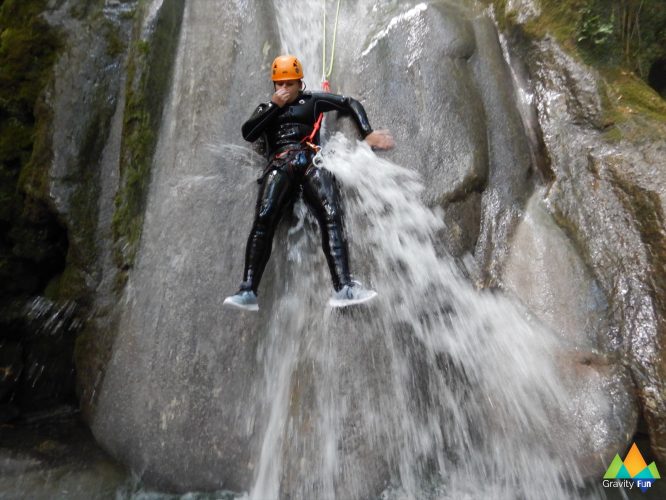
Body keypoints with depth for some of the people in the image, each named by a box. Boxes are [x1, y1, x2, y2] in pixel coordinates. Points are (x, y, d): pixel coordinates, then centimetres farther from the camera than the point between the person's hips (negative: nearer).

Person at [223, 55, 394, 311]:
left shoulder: (312, 100, 24)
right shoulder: (266, 107, 28)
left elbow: (351, 103, 20)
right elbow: (247, 133, 10)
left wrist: (368, 133, 5)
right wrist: (274, 105, 6)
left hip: (310, 161, -1)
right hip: (279, 165, 1)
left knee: (331, 216, -27)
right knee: (263, 219, -26)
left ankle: (344, 288, -36)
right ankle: (248, 291, -30)